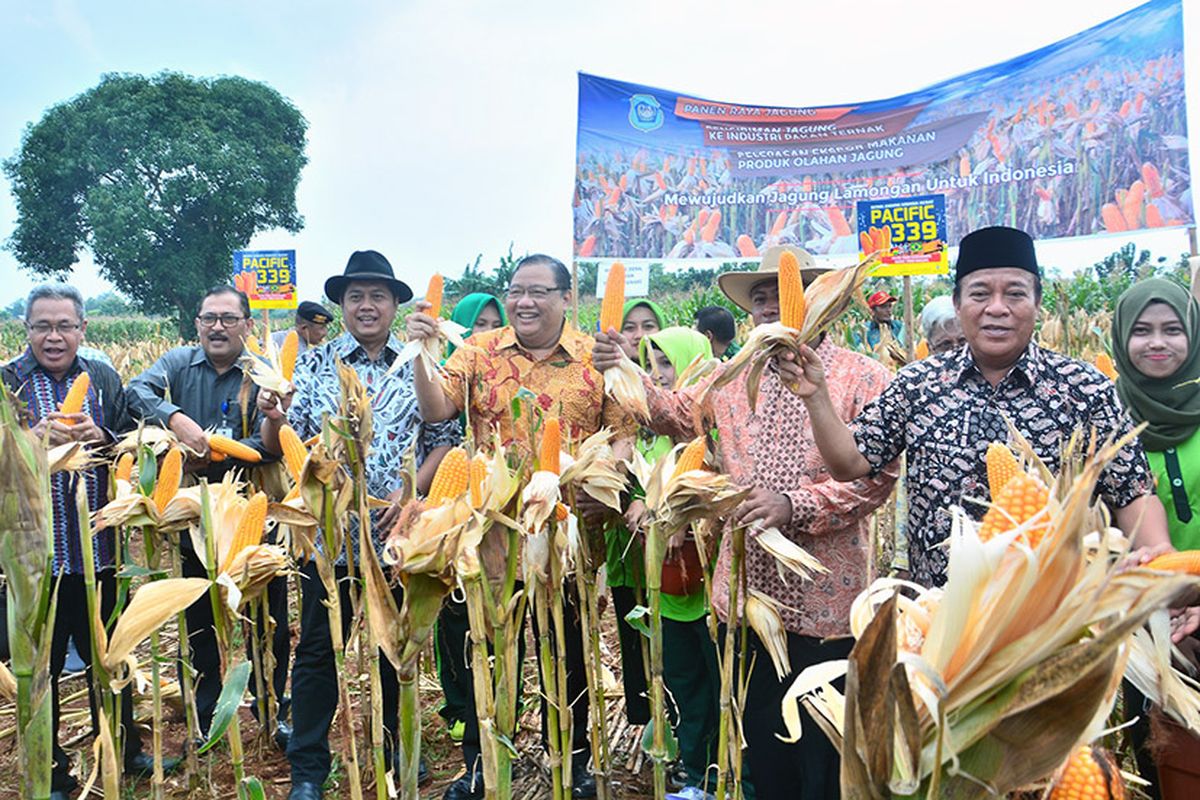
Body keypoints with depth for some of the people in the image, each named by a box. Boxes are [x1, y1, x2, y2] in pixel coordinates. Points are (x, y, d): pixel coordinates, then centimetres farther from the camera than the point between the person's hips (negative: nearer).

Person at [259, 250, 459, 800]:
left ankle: (398, 746, 34)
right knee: (318, 647, 7)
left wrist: (410, 491, -12)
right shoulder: (314, 365, 3)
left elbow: (444, 441, 2)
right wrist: (274, 418, -23)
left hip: (398, 529, 1)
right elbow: (285, 445, -1)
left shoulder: (418, 366, 3)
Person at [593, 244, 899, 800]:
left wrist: (795, 505, -25)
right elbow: (676, 414, 20)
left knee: (824, 752, 11)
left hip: (825, 601, -5)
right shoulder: (732, 379, 9)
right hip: (748, 592, 5)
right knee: (760, 737, 20)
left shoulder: (862, 378, -7)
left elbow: (877, 474, -15)